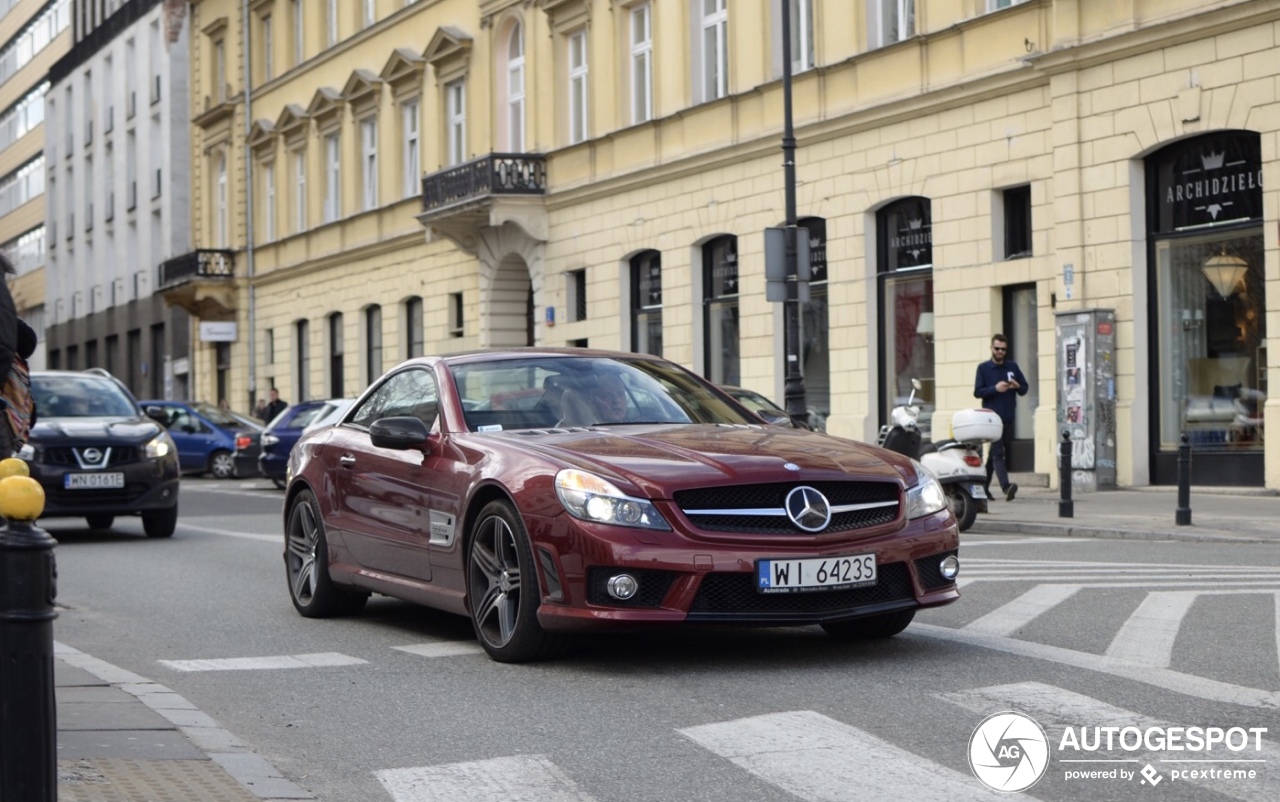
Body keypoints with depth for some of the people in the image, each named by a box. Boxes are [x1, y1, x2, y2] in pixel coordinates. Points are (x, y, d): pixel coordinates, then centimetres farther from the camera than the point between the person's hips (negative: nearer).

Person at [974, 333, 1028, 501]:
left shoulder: (1012, 367, 11)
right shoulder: (983, 368, 2)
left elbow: (1025, 388, 13)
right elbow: (977, 392, -3)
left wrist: (1017, 386, -9)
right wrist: (995, 388, -18)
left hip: (1008, 418, 4)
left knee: (994, 453, 12)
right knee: (997, 452, -16)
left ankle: (984, 486, 23)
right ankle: (1006, 487, -30)